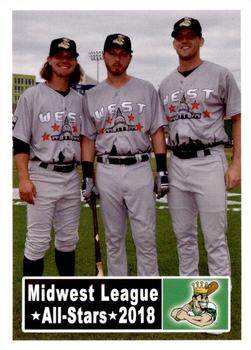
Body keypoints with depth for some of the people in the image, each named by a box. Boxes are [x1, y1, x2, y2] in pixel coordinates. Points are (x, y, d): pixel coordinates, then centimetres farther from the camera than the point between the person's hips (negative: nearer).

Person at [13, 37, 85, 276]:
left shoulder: (79, 100, 12)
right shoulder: (32, 95, -2)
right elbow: (19, 141, -6)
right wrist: (24, 178, -14)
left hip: (71, 177, 5)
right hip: (42, 176, -5)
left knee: (68, 238, 13)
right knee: (38, 240, -3)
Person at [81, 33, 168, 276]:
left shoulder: (146, 90, 5)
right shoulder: (92, 96, 9)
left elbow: (157, 131, 3)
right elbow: (88, 139, 9)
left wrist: (162, 171, -4)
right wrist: (87, 177, 3)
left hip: (139, 169, -1)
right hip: (107, 172, 2)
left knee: (145, 236, 1)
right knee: (113, 237, 11)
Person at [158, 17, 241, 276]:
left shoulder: (220, 75, 0)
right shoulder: (166, 84, 14)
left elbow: (238, 120, -1)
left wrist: (236, 164, -9)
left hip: (208, 162, -5)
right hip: (176, 164, 5)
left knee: (215, 238, -1)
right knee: (183, 235, 14)